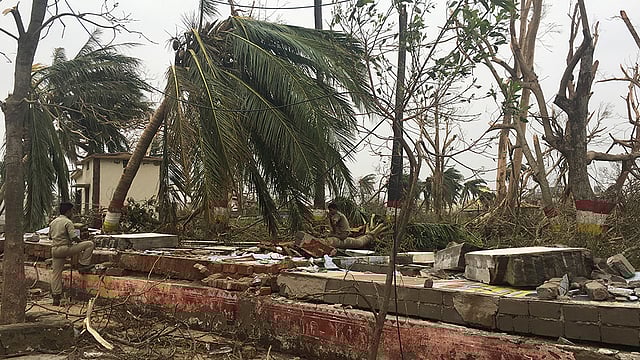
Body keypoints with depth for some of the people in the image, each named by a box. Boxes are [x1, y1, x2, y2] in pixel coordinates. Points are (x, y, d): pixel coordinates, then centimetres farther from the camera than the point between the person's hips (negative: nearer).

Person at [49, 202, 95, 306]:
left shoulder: (53, 222, 15)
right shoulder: (68, 222, -9)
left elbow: (50, 236, 23)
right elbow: (74, 237, -16)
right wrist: (81, 242, 3)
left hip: (54, 249, 8)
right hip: (65, 248, -8)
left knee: (56, 273, 10)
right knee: (90, 244, -3)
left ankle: (56, 297, 11)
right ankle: (83, 266, -1)